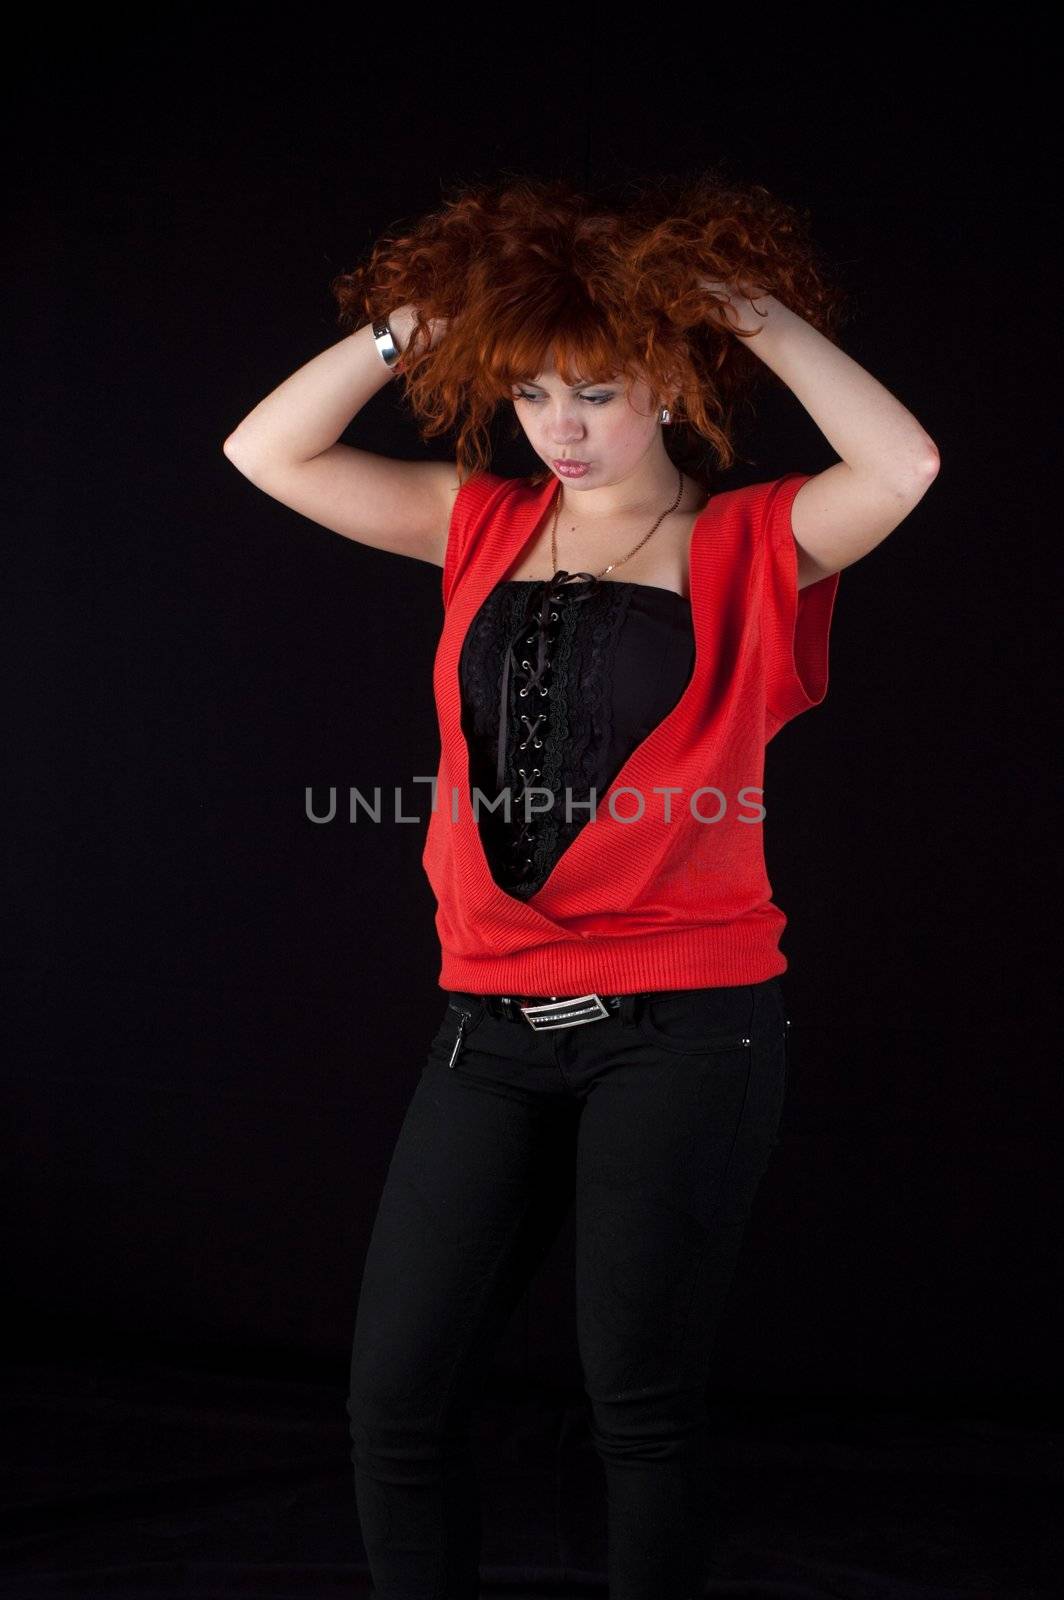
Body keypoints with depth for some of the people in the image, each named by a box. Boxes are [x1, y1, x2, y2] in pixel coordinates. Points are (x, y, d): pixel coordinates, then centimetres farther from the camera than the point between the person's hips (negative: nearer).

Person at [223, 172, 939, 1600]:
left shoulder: (747, 548, 0)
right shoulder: (490, 531, 11)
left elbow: (903, 467, -19)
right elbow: (266, 451, 9)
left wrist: (756, 312, -10)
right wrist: (411, 325, 2)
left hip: (684, 1030, -4)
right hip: (496, 1024, 4)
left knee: (644, 1405, 5)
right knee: (396, 1400, 4)